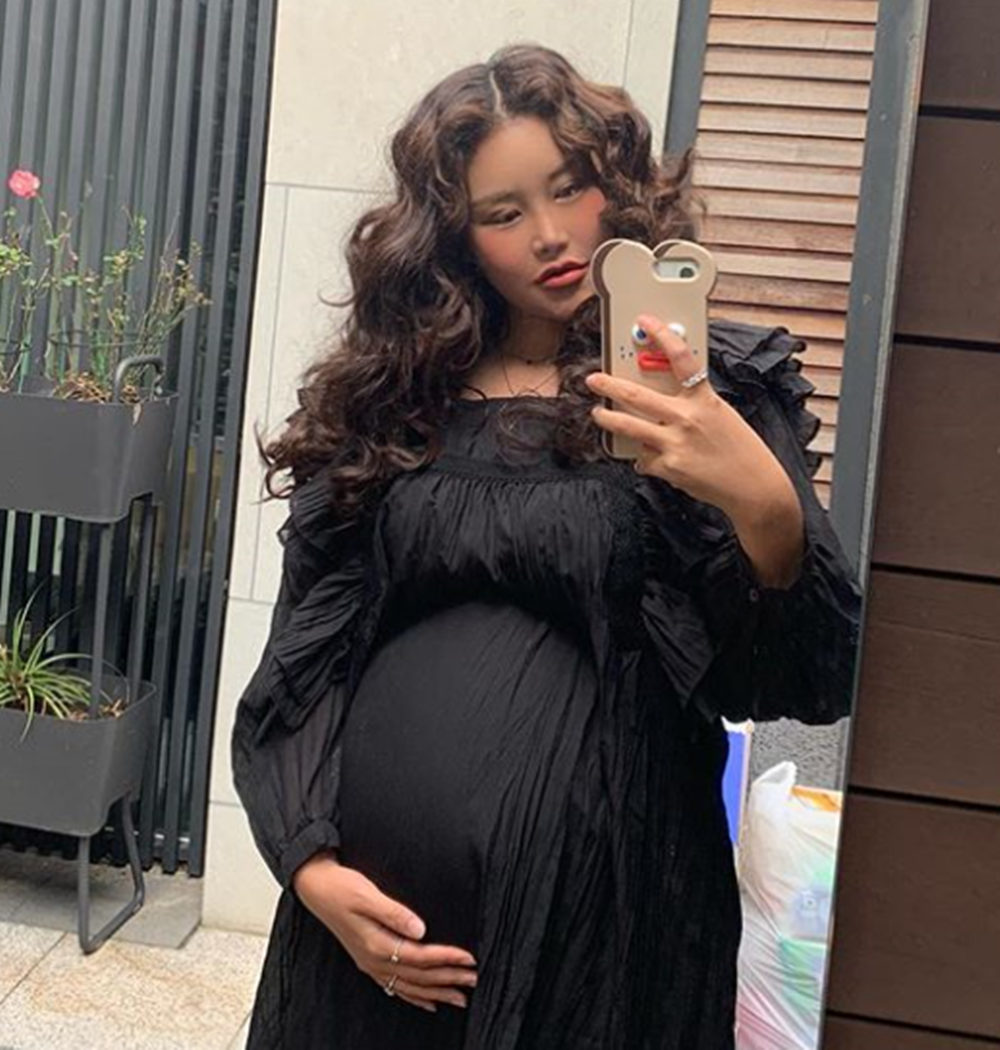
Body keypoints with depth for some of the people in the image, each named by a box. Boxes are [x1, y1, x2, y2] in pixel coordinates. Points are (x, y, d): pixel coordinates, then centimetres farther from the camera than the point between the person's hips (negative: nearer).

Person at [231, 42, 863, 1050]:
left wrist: (766, 507, -26)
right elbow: (301, 664, 7)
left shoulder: (718, 389, 0)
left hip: (599, 919, -2)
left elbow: (816, 683, -8)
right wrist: (309, 862, -6)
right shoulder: (385, 403, 6)